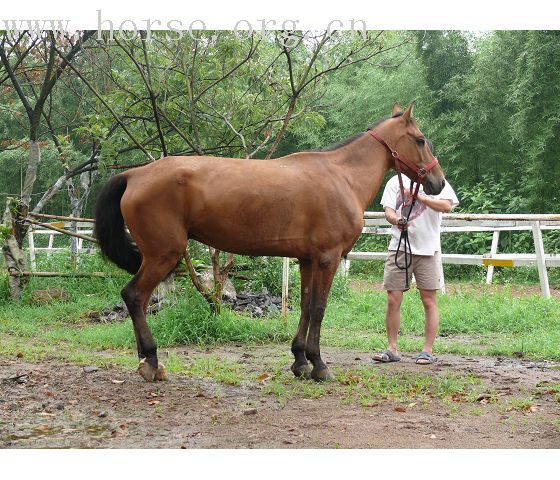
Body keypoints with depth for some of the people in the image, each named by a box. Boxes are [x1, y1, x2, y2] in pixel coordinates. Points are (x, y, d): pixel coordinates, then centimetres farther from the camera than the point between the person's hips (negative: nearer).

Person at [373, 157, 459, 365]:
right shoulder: (396, 182, 10)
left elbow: (446, 206, -12)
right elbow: (388, 210, 0)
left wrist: (419, 196, -22)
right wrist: (396, 220, -23)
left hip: (428, 248, -1)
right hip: (399, 247, 2)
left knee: (429, 301, 1)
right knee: (393, 301, 1)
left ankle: (428, 350, 8)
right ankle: (392, 349, 10)